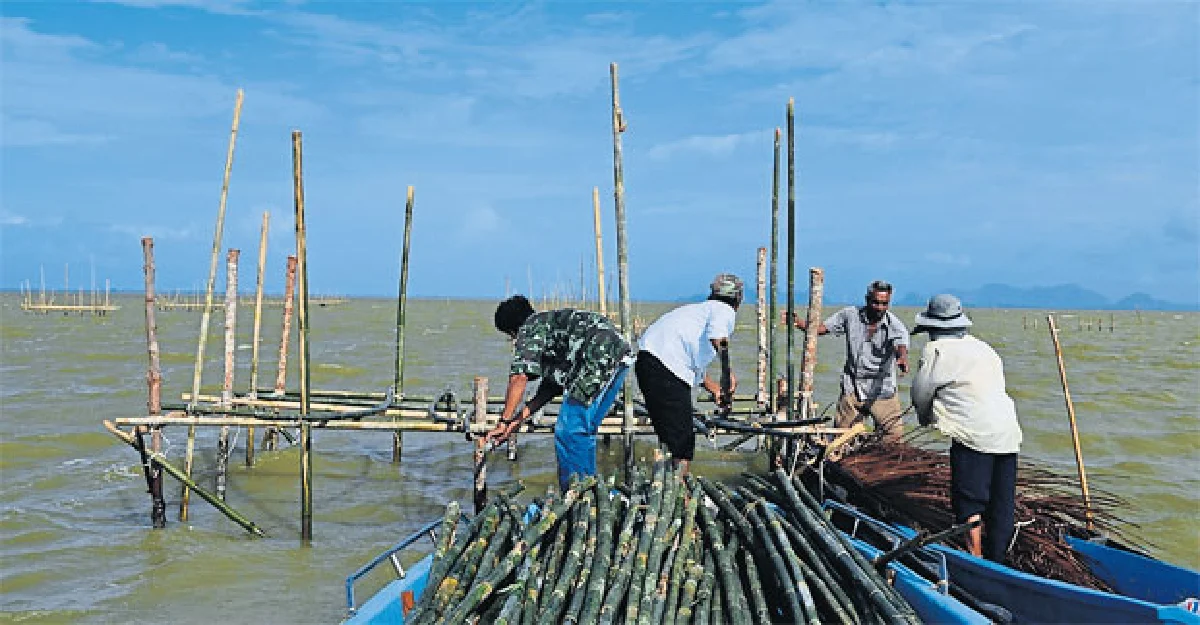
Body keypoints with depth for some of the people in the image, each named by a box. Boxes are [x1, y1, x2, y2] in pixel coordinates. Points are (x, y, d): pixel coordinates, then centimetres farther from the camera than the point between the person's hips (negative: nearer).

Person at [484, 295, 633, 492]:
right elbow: (552, 384, 27)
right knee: (582, 431, 18)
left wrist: (504, 422, -4)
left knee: (569, 432, -6)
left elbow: (519, 379, -9)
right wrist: (519, 418, 27)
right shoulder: (549, 324, 28)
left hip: (603, 356, -10)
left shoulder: (529, 329, 2)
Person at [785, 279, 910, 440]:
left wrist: (903, 360, -51)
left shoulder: (896, 327, -8)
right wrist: (798, 321, -16)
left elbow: (901, 348, -26)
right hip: (852, 389, 1)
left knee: (895, 433, -10)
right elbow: (819, 328, 3)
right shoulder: (850, 315, 0)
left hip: (882, 390, -1)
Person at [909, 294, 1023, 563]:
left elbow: (920, 394, 5)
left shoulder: (935, 350, -2)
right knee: (1002, 504, 11)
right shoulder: (983, 347, 19)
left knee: (969, 504, 0)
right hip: (1008, 432, 7)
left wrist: (926, 419, 26)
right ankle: (996, 563, 18)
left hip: (974, 433, -7)